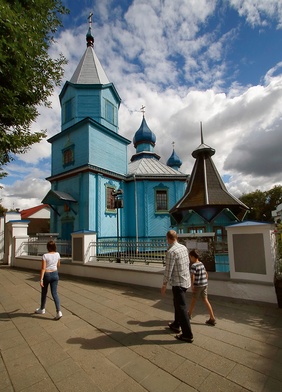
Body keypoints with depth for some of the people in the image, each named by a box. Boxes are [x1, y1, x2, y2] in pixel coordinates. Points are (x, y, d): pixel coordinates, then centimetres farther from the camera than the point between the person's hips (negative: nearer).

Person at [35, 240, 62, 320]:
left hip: (46, 275, -3)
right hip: (55, 274, 3)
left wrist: (41, 280, -17)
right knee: (54, 293, 4)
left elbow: (43, 268, -19)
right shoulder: (57, 254, -2)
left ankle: (42, 309, 39)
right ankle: (58, 311, -8)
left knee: (44, 292, 19)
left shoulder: (45, 255, -16)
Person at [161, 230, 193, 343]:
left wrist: (164, 285, -8)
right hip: (186, 280, 9)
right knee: (177, 303, 24)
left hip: (178, 283, -9)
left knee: (181, 307, 3)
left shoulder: (171, 252, -22)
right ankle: (176, 325, 40)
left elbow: (168, 270, -19)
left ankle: (187, 335, 13)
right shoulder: (184, 247, 1)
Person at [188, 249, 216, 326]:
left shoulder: (193, 265, -18)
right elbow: (206, 274, 15)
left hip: (198, 285, -7)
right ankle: (212, 319, 9)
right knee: (205, 300, 11)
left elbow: (192, 277, -23)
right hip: (204, 285, 7)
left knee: (194, 300, 12)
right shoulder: (201, 264, 6)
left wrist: (192, 286, -14)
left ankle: (189, 314, 32)